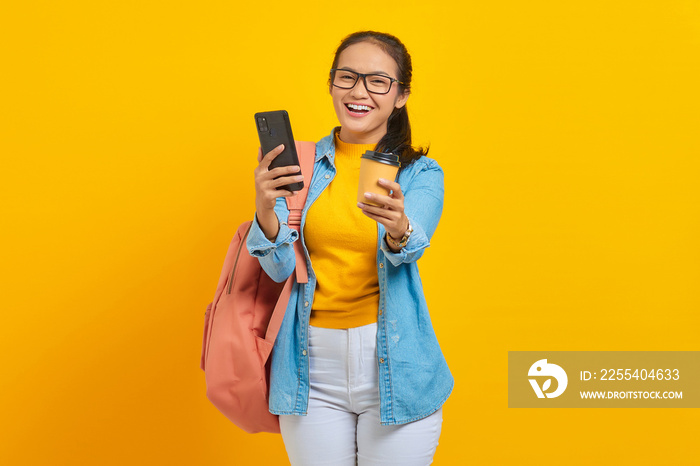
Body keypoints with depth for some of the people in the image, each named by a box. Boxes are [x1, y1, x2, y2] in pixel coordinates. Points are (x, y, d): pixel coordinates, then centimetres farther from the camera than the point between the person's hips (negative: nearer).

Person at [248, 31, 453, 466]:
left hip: (394, 365, -1)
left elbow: (411, 248, -19)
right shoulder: (301, 165, 3)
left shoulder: (421, 173, 1)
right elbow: (281, 267, -6)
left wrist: (399, 230, -42)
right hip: (312, 368, 1)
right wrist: (265, 211, -26)